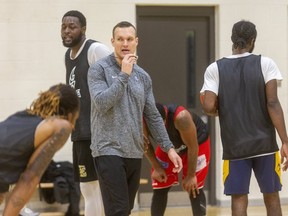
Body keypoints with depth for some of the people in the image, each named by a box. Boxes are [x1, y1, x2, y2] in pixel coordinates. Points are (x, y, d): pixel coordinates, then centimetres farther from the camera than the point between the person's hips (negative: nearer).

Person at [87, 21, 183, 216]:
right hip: (109, 151, -6)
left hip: (134, 153, 6)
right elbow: (101, 103, -18)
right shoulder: (99, 69, -4)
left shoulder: (143, 76, 12)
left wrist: (169, 147, 10)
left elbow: (152, 115, 15)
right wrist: (123, 75, -17)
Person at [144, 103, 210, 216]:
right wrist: (157, 168, -10)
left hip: (197, 142, -4)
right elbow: (146, 144, -8)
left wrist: (191, 175, -22)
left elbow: (192, 147, -30)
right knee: (159, 189, 0)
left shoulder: (180, 118, -43)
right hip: (167, 146, 4)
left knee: (193, 189, -8)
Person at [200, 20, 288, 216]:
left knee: (239, 200, 3)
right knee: (271, 197, 12)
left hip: (235, 146, 0)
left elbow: (209, 107, -9)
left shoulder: (215, 69, -1)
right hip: (265, 144, 0)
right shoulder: (265, 63, -3)